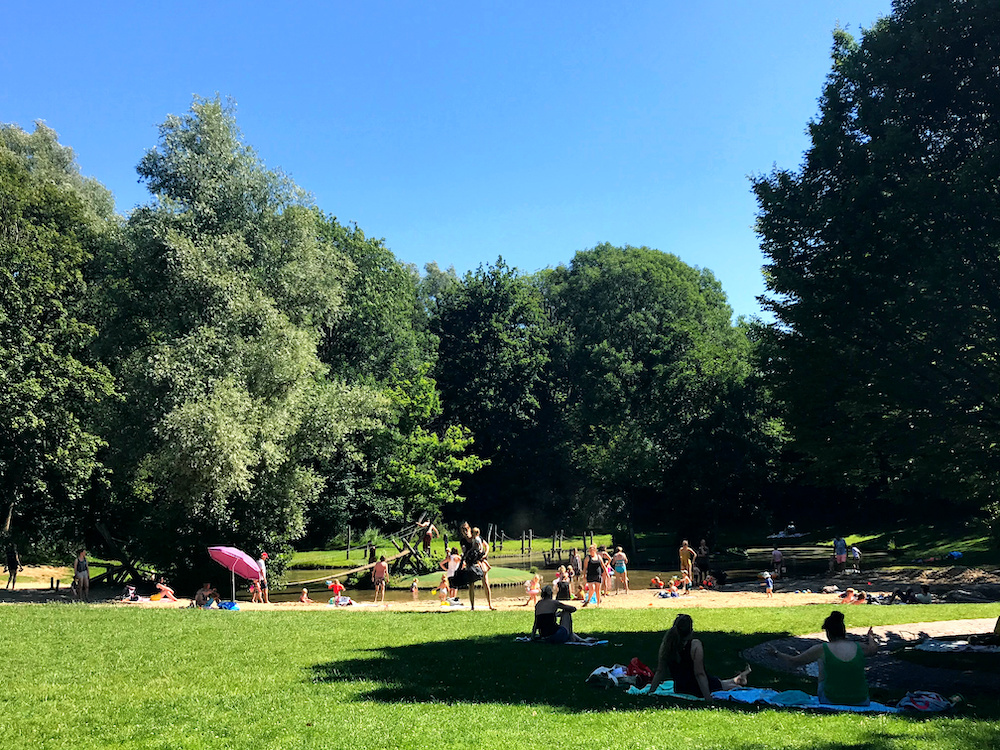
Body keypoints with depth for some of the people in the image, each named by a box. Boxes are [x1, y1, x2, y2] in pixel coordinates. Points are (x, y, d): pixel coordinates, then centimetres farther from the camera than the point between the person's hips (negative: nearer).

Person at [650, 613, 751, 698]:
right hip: (697, 691, -6)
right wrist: (708, 698, -24)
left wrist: (650, 692, 2)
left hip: (679, 689, 6)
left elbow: (660, 672, -7)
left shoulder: (665, 644, -11)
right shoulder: (695, 645, -26)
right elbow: (699, 674, -27)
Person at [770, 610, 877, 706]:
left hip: (831, 702, -2)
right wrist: (870, 637, 47)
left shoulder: (822, 649, -12)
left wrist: (776, 653, 20)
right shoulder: (859, 647, -3)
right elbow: (874, 648, 23)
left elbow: (793, 660, 0)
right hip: (861, 703, 2)